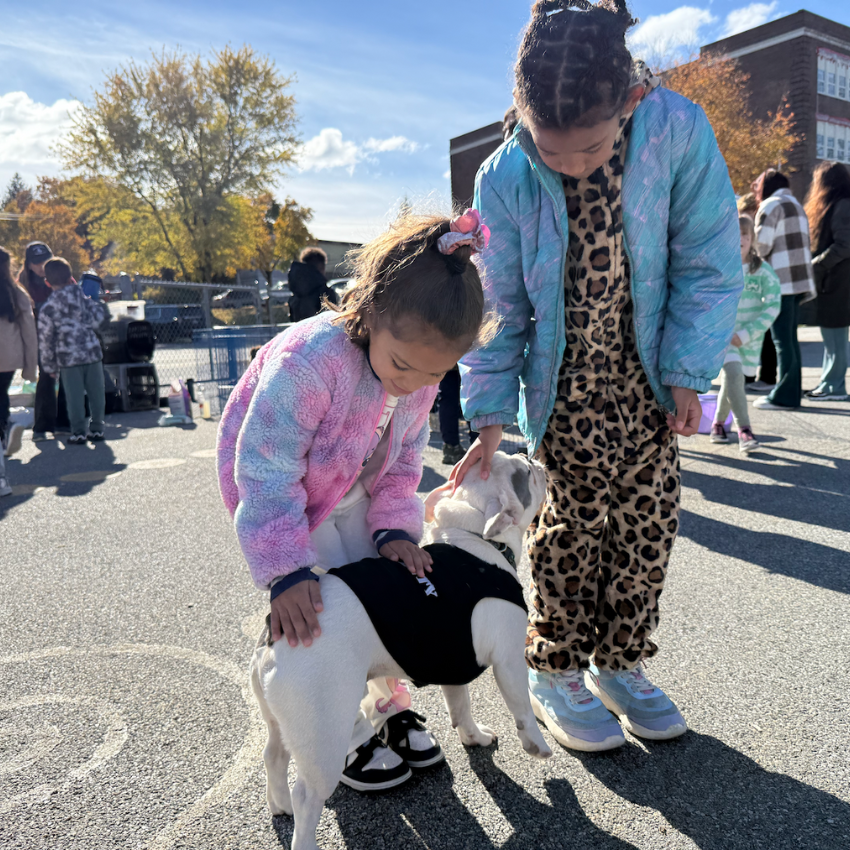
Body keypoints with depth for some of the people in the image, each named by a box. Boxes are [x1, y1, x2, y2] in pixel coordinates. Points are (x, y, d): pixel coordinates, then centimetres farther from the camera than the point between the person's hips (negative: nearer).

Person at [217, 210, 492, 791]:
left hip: (354, 491, 6)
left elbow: (404, 458, -4)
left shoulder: (422, 372, -18)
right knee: (326, 608, -6)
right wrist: (286, 573, -41)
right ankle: (347, 734, 17)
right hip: (278, 490, -6)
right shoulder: (308, 360, -40)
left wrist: (395, 528, -15)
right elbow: (266, 472, -38)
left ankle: (390, 705, 28)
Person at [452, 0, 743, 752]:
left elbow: (707, 264, -8)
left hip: (647, 373, 3)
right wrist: (490, 421, -15)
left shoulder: (679, 131, -16)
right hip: (564, 382, -2)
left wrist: (687, 374, -10)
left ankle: (619, 662, 24)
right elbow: (498, 310, -10)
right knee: (579, 517, -5)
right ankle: (555, 672, 14)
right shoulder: (504, 179, -17)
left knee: (649, 516, 4)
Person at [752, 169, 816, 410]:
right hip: (799, 279, 9)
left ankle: (784, 396, -7)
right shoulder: (795, 204, 22)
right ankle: (793, 391, 16)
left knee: (782, 340, -8)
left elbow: (762, 243, -15)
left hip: (781, 280, -9)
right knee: (790, 338, 12)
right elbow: (797, 243, 18)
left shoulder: (771, 205, -6)